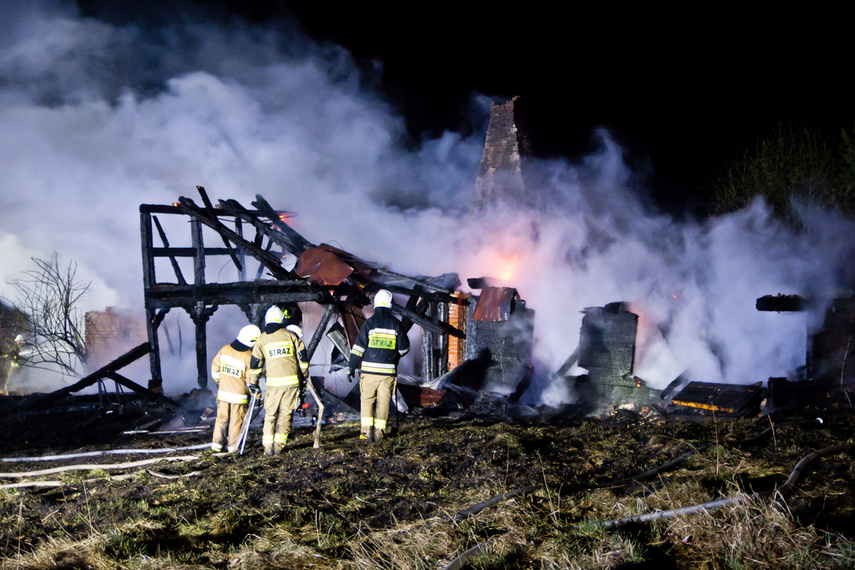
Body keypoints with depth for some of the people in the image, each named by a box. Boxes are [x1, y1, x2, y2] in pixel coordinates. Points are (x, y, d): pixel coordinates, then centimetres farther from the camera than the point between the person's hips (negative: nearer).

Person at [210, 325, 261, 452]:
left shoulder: (225, 350, -2)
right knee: (236, 421, 6)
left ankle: (217, 443, 11)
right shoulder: (248, 356, -18)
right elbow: (251, 379, -14)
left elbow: (215, 367, 9)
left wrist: (219, 381, 23)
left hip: (223, 393, 4)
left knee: (222, 418, 13)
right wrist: (256, 394, -3)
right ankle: (232, 446, 11)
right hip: (239, 396, -4)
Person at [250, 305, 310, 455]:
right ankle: (278, 446, 3)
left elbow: (255, 362, 8)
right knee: (285, 414, 6)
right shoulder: (290, 335, 5)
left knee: (270, 414, 9)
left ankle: (268, 447, 3)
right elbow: (302, 356, 5)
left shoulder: (262, 339, 5)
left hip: (274, 383, 0)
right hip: (292, 381, 0)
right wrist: (305, 376, 16)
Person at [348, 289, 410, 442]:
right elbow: (404, 347, 10)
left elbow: (359, 346, -6)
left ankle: (367, 430, 0)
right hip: (389, 370, 1)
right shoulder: (396, 324, 2)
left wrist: (352, 366, -1)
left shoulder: (369, 322, -4)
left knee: (367, 399, 8)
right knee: (383, 401, 7)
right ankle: (379, 432, 6)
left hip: (369, 369, -1)